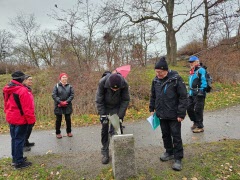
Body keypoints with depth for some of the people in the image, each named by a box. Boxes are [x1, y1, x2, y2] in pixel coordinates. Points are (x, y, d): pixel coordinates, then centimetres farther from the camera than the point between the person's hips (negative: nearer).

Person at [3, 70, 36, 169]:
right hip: (20, 119, -9)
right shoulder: (22, 90, -22)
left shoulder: (7, 89, 6)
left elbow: (6, 104, 15)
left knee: (14, 138, 19)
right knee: (19, 139, 0)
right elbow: (27, 107, -22)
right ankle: (19, 162, 10)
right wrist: (31, 119, -14)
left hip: (11, 118, 9)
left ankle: (15, 158, 32)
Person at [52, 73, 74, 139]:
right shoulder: (57, 86, -1)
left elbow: (72, 95, -3)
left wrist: (66, 102, -15)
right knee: (58, 119, 6)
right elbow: (54, 95, -8)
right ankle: (58, 133, 19)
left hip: (67, 106, 2)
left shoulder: (69, 86, 4)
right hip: (58, 106, -1)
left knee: (68, 119, 8)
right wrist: (60, 102, -18)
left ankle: (69, 132, 24)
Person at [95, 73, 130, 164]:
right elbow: (99, 100, -18)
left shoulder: (124, 84, -28)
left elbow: (125, 100, -15)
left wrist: (120, 116, -19)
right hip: (105, 107, 0)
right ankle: (105, 153, 13)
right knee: (104, 130, 0)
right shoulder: (102, 83, -31)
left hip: (117, 108, 1)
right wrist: (103, 115, -20)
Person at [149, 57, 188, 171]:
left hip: (174, 115, -5)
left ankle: (178, 158, 17)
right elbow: (153, 96, 14)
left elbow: (183, 97, -15)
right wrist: (152, 109, 13)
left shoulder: (176, 79, -16)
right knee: (165, 135, 18)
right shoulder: (156, 80, 2)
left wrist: (181, 113, -16)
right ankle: (169, 152, 37)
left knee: (176, 136, 4)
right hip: (161, 114, 6)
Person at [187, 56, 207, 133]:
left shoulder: (201, 70, -10)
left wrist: (201, 91, -19)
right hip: (192, 94, 9)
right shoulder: (192, 71, 17)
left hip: (199, 94, -9)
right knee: (189, 108, 12)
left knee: (198, 110, -3)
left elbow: (204, 82, -15)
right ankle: (195, 122, 31)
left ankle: (200, 127, 10)